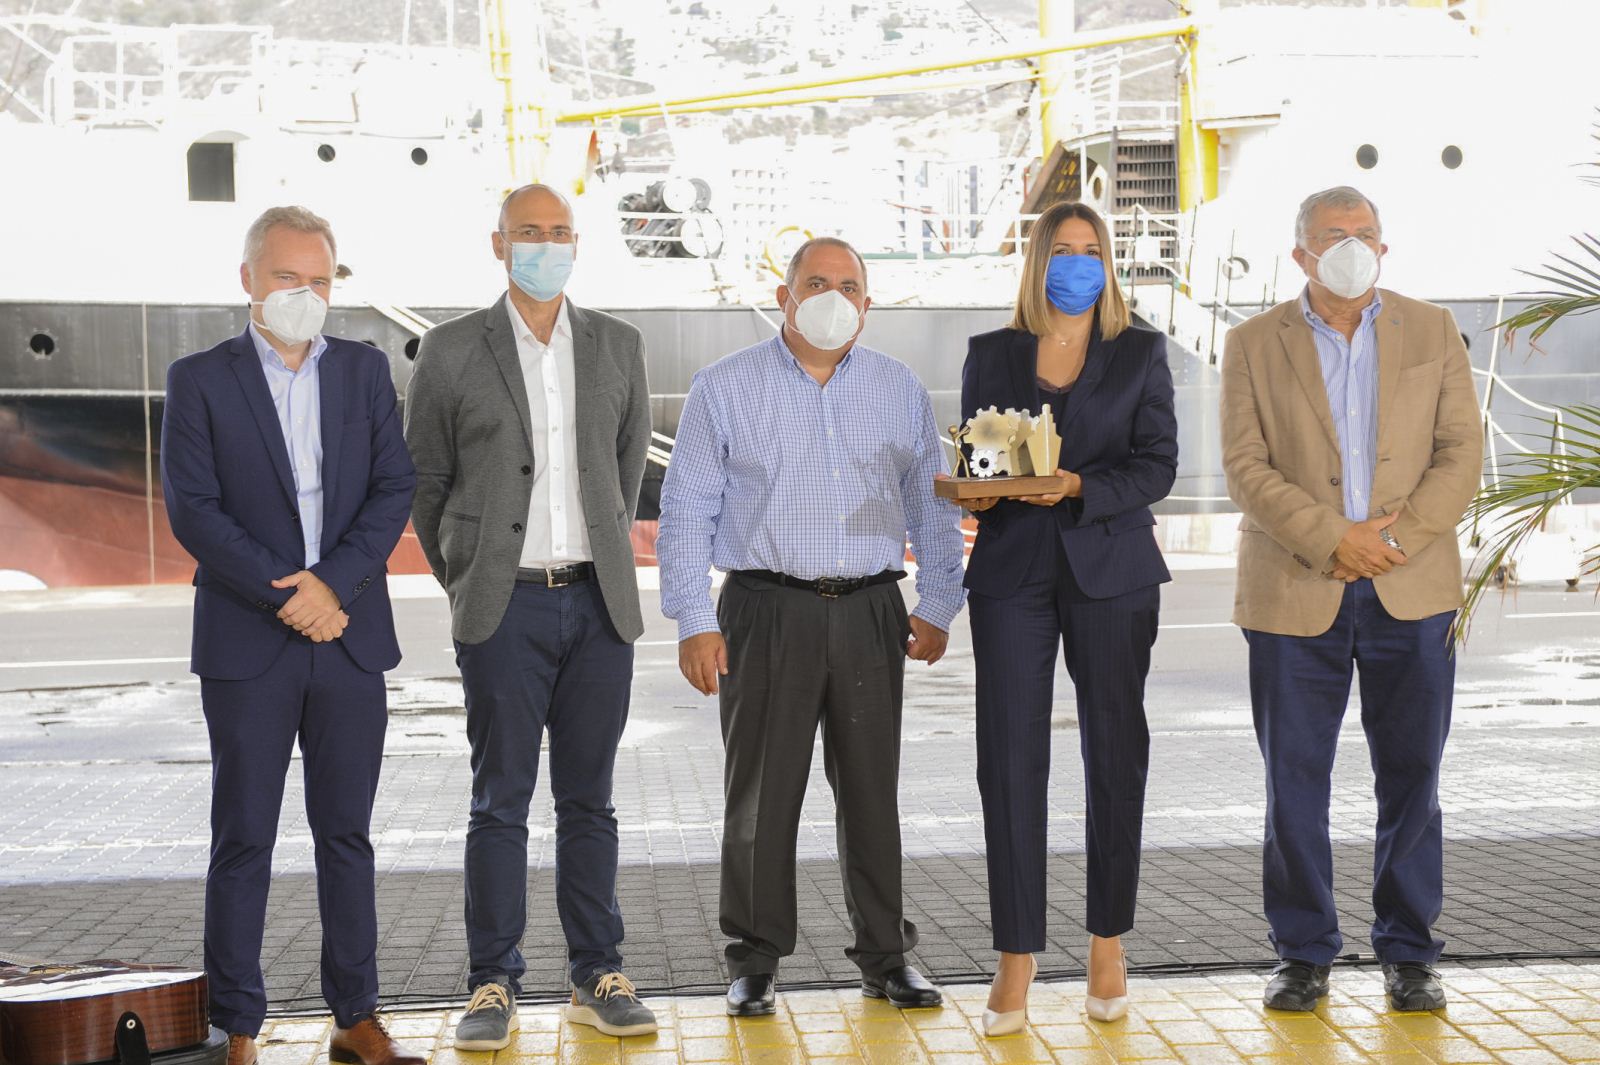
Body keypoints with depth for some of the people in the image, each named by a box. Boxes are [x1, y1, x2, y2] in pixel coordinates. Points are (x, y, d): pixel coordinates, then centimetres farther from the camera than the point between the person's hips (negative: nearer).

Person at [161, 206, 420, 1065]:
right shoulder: (199, 380, 1)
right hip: (246, 646, -2)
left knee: (346, 834, 8)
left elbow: (394, 490, 2)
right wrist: (290, 597, -14)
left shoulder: (365, 371, 10)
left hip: (349, 639, 3)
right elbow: (192, 510, -7)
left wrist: (333, 582, -12)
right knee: (243, 841, 3)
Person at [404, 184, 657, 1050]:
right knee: (500, 801, 2)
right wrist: (466, 583, 9)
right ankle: (492, 986, 10)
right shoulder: (452, 352, 1)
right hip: (504, 608, -2)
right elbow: (423, 482, 7)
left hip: (598, 602, 2)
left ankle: (597, 978, 16)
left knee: (589, 799, 8)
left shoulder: (618, 346, 9)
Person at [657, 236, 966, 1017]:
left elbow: (933, 508, 13)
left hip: (870, 613, 2)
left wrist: (936, 607, 7)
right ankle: (755, 959, 13)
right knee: (762, 793, 2)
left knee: (872, 791, 7)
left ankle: (885, 955, 17)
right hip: (766, 613, -2)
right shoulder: (726, 388, 2)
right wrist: (694, 622, -6)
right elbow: (687, 512, 0)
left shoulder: (901, 391, 10)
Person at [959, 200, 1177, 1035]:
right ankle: (1016, 960, 1)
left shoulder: (1140, 353, 7)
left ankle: (1109, 947, 18)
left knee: (1114, 754, 5)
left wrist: (1080, 487, -17)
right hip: (1012, 570, 1)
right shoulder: (991, 354, 12)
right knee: (1009, 758, -5)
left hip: (1110, 572, 0)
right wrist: (975, 492, -11)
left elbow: (1157, 464, -1)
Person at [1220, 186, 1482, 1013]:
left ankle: (1408, 954, 17)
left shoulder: (1432, 332, 9)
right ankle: (1304, 955, 15)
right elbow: (1245, 466, -4)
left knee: (1411, 776, 5)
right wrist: (1331, 541, -14)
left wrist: (1401, 536, -10)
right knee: (1295, 781, 3)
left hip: (1411, 592, 1)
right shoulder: (1254, 345, 4)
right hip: (1294, 595, -1)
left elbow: (1461, 451, 4)